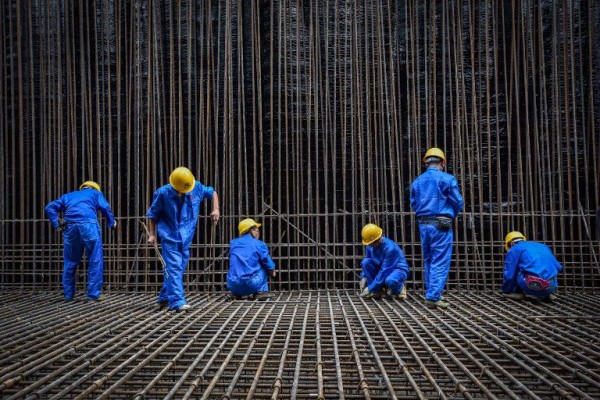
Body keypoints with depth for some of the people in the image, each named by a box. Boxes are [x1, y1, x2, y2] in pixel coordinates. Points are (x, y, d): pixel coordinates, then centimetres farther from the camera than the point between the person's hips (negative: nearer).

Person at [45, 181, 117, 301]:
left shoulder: (68, 196, 34)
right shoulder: (96, 193, 26)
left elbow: (50, 207, 20)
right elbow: (105, 207, 6)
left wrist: (57, 225, 13)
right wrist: (112, 223, 17)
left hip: (70, 226, 4)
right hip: (88, 224, -3)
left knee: (70, 262, 16)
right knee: (95, 261, 3)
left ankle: (68, 294, 23)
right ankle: (94, 294, 2)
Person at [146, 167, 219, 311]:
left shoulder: (196, 188, -5)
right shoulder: (163, 193, -11)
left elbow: (212, 192, 13)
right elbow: (152, 214, 0)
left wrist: (215, 209, -3)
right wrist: (152, 234, -5)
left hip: (186, 237, 5)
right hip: (169, 236, -4)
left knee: (180, 268, 11)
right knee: (174, 267, -15)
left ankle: (164, 298, 27)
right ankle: (177, 301, -16)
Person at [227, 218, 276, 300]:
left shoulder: (233, 243, 15)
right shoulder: (259, 244, 2)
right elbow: (270, 267, 4)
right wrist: (272, 272, 29)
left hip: (233, 286, 5)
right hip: (251, 285, -4)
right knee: (265, 267, 18)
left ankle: (236, 293, 20)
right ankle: (261, 291, 7)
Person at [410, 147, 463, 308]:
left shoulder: (417, 182, 9)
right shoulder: (447, 179, -5)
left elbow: (414, 204, 12)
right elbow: (457, 202, -3)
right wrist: (451, 216, 15)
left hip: (423, 224, 6)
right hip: (441, 225, -5)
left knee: (428, 260, 16)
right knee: (440, 262, -3)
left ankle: (431, 293, 24)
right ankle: (433, 297, -7)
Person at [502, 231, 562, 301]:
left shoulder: (514, 249, 11)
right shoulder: (543, 246, 27)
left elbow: (509, 276, 4)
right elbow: (559, 267, 27)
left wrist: (505, 291, 21)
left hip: (532, 286, -5)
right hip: (551, 287, 6)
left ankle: (518, 292, 13)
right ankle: (546, 294, 20)